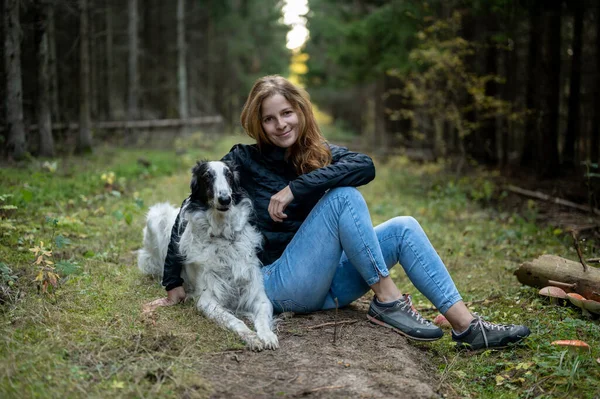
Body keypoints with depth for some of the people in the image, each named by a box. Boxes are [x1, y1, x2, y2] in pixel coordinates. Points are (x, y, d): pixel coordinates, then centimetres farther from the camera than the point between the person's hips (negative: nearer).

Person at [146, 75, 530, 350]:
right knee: (344, 197, -23)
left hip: (327, 285, 5)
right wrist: (175, 284, -5)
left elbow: (366, 166, -15)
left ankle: (466, 325, -19)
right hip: (283, 284, -5)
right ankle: (387, 299, -21)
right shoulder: (246, 160, -5)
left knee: (403, 227, -12)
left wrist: (295, 187, -25)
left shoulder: (321, 154, 6)